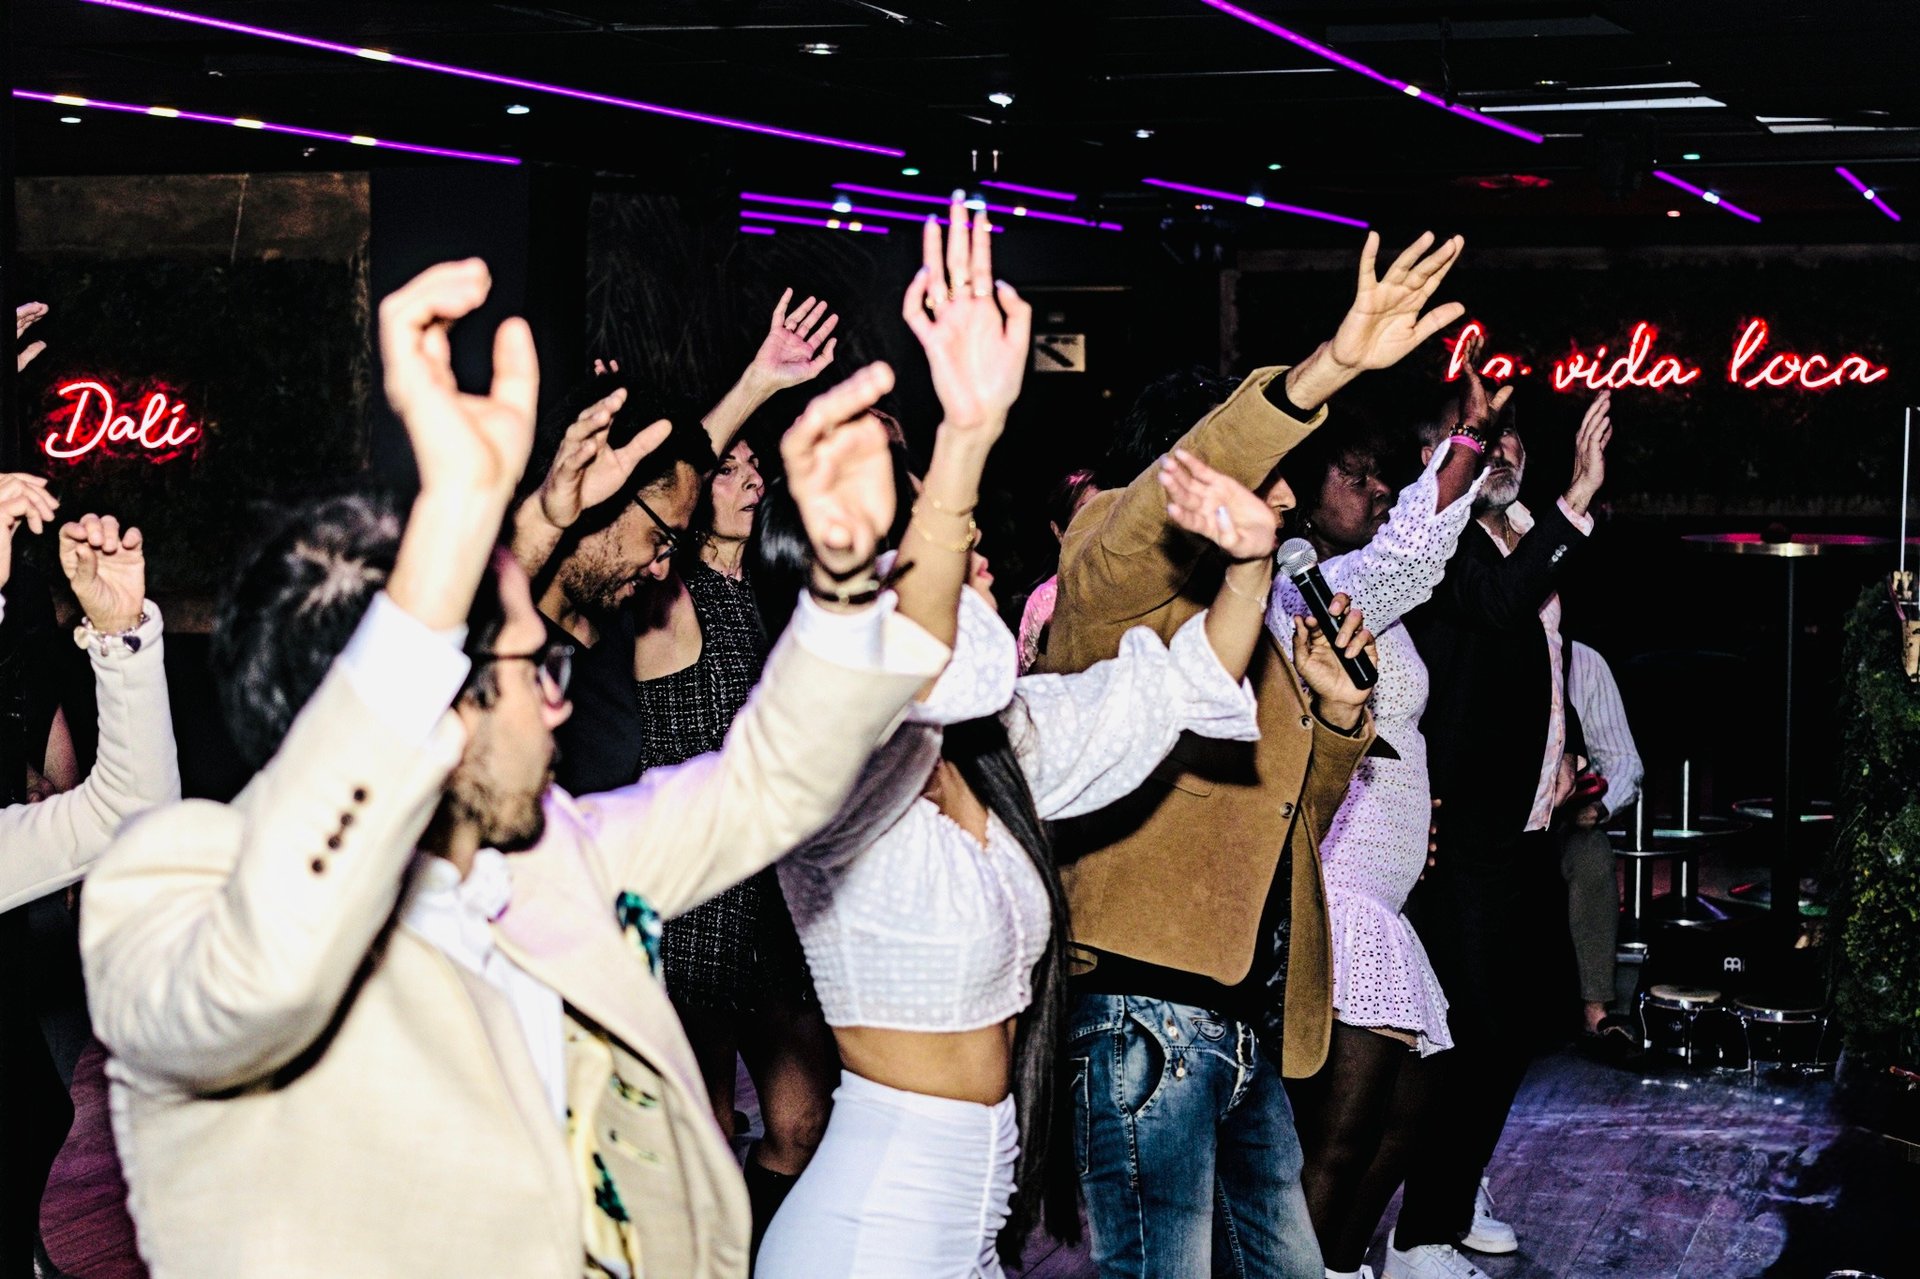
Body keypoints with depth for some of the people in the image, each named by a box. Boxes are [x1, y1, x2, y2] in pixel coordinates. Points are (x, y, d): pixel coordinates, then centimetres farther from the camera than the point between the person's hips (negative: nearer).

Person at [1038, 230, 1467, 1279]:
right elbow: (1162, 505, -29)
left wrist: (1338, 711, 7)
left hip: (1248, 1027, 9)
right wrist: (1327, 370, -37)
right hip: (1145, 1018, -9)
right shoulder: (1114, 593, -4)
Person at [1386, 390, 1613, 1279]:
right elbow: (1499, 602, -35)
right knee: (1475, 1031, -11)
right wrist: (1577, 497, -39)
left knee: (1518, 1014, 18)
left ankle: (1459, 1187, 34)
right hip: (1464, 834, -9)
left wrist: (1563, 746, 17)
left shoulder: (1531, 542, 14)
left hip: (1524, 827, 9)